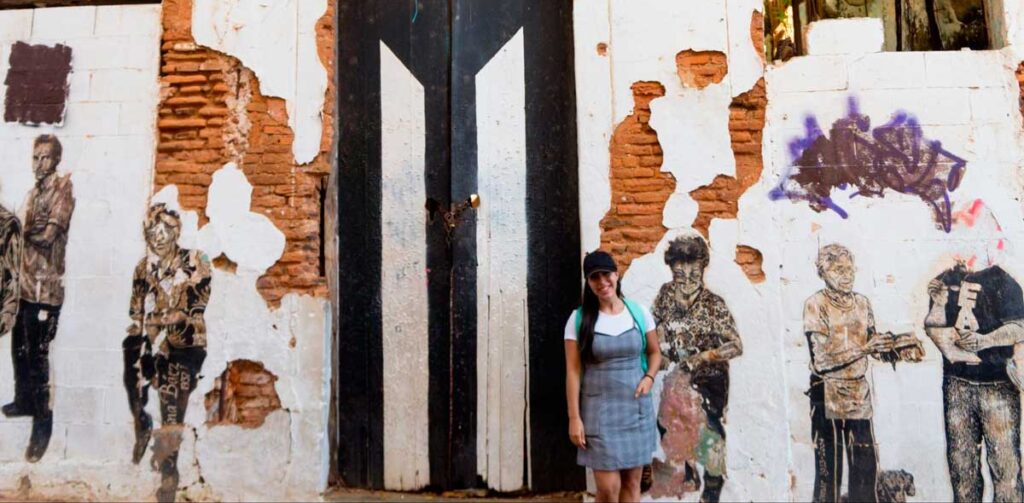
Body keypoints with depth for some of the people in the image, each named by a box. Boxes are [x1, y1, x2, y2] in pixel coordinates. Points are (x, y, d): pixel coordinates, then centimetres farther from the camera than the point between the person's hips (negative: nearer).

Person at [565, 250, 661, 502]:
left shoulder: (639, 312, 1)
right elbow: (573, 371, -6)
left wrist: (649, 378, -7)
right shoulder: (579, 319, -6)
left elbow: (654, 352, 13)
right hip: (599, 409, -2)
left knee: (632, 482, 11)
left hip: (636, 407, 3)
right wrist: (574, 417, -9)